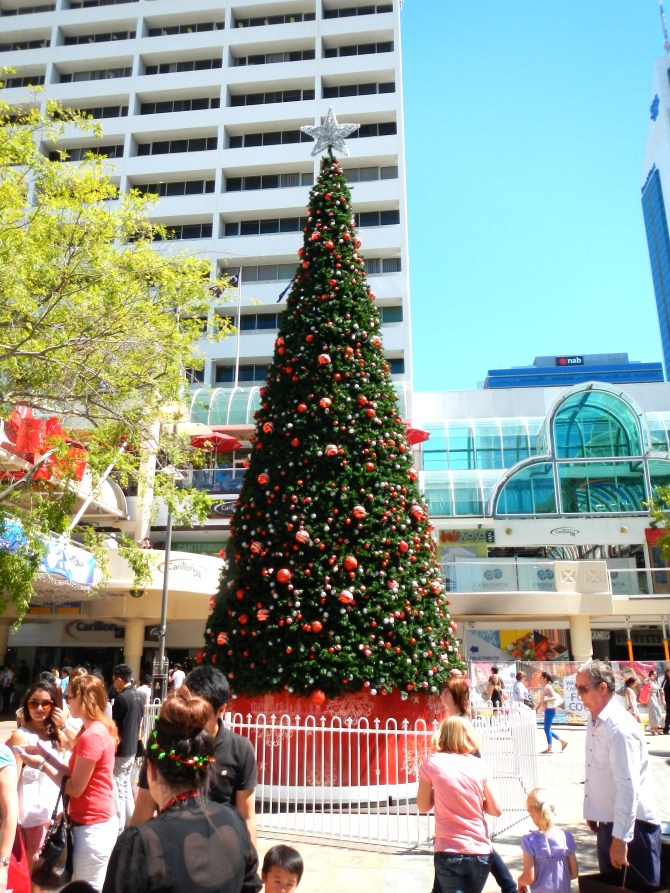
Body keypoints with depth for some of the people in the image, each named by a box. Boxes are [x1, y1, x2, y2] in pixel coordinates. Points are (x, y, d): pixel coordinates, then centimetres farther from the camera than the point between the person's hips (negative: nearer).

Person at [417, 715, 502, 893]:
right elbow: (496, 810, 3)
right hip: (480, 853, 3)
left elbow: (423, 806, 1)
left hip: (449, 853, -3)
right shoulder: (479, 765, -1)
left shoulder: (432, 762, -6)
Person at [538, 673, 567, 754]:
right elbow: (542, 700, 21)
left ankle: (550, 748, 5)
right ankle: (563, 741, 21)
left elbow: (555, 697, -22)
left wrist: (545, 700, -29)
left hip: (550, 710, -9)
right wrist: (537, 708, 22)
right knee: (547, 729, 13)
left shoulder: (548, 687, -13)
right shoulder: (545, 687, 14)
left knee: (547, 729, -3)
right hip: (547, 711, 9)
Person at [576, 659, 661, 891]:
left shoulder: (620, 728, -25)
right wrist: (590, 810, 16)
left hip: (632, 825, -8)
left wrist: (620, 838, -24)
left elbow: (628, 787, -26)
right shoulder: (592, 720, 2)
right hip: (607, 824, 9)